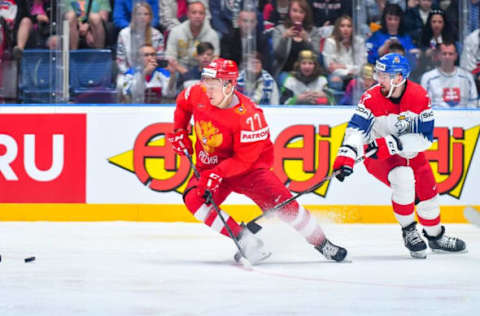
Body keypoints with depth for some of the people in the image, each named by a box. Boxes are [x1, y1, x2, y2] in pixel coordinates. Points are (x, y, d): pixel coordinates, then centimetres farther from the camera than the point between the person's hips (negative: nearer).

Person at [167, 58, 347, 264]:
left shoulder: (247, 115, -27)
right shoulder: (197, 95, -11)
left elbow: (244, 159, -25)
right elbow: (182, 104, 15)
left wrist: (217, 174, -35)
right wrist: (179, 131, 5)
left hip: (249, 167, -4)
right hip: (210, 167, 4)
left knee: (281, 202, -18)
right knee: (194, 199, -25)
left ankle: (323, 245, 1)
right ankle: (245, 241, -22)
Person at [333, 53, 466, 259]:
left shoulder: (420, 97, -18)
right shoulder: (372, 98, -23)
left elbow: (425, 137, -19)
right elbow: (356, 129, -31)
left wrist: (394, 143, -32)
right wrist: (346, 156, -47)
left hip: (410, 151, 4)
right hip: (377, 154, -4)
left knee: (428, 191, 8)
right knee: (403, 178, -29)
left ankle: (435, 236, 35)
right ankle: (409, 231, -12)